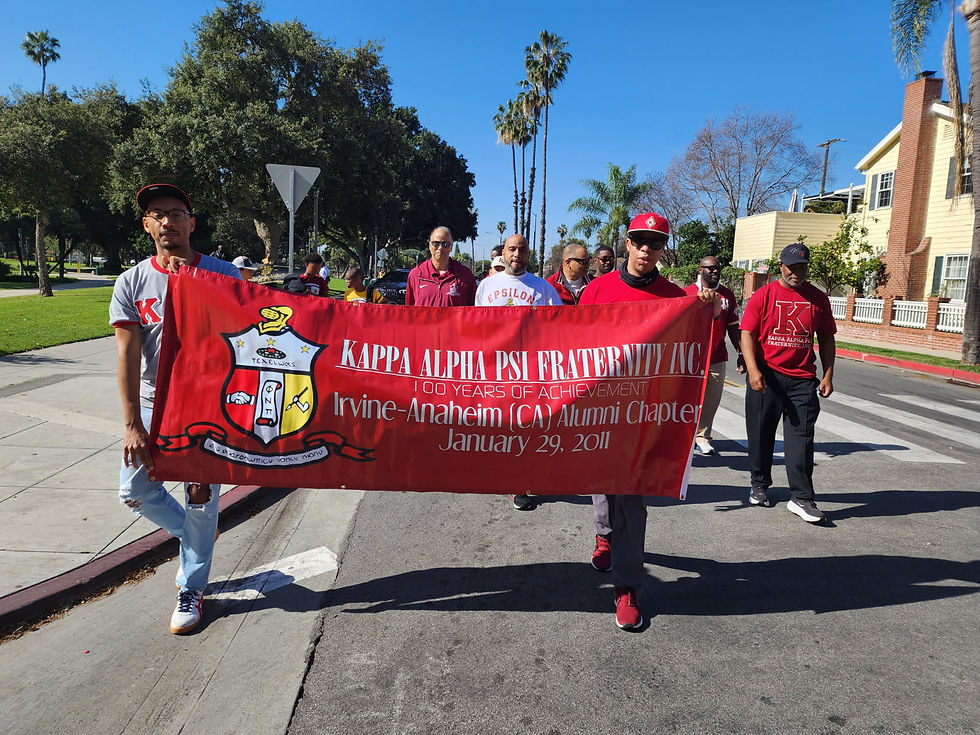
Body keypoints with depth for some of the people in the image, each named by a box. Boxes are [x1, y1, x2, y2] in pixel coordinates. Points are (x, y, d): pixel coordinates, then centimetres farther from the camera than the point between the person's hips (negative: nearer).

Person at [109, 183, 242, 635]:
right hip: (154, 405, 3)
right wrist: (132, 424, -14)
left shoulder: (221, 274, -4)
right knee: (135, 491, 5)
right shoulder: (132, 282, -1)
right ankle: (195, 535, 35)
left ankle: (192, 588, 22)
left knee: (202, 496, 3)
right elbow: (128, 355, -8)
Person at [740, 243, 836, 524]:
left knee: (801, 438, -3)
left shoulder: (818, 298, 8)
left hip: (802, 379, 2)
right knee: (761, 434, 9)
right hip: (765, 376, -1)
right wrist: (753, 370, -18)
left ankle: (801, 498, 2)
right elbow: (747, 334, -6)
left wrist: (828, 375, 6)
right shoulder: (763, 295, -1)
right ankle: (760, 486, 26)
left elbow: (827, 339, 14)